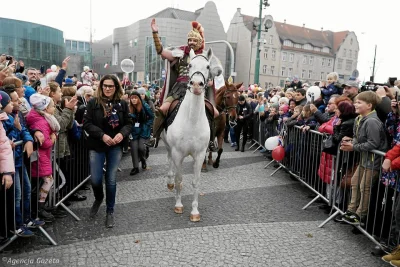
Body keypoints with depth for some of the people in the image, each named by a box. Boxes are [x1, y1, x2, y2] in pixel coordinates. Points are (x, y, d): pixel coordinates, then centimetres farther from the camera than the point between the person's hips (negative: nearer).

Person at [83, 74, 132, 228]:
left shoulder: (122, 104, 1)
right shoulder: (93, 103, -4)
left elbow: (128, 123, 3)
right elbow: (87, 124, -8)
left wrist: (122, 134, -17)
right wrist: (102, 135, -21)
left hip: (116, 147, 1)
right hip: (97, 146, -1)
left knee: (111, 179, 5)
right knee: (95, 179, 1)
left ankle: (110, 212, 22)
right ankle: (98, 198, 37)